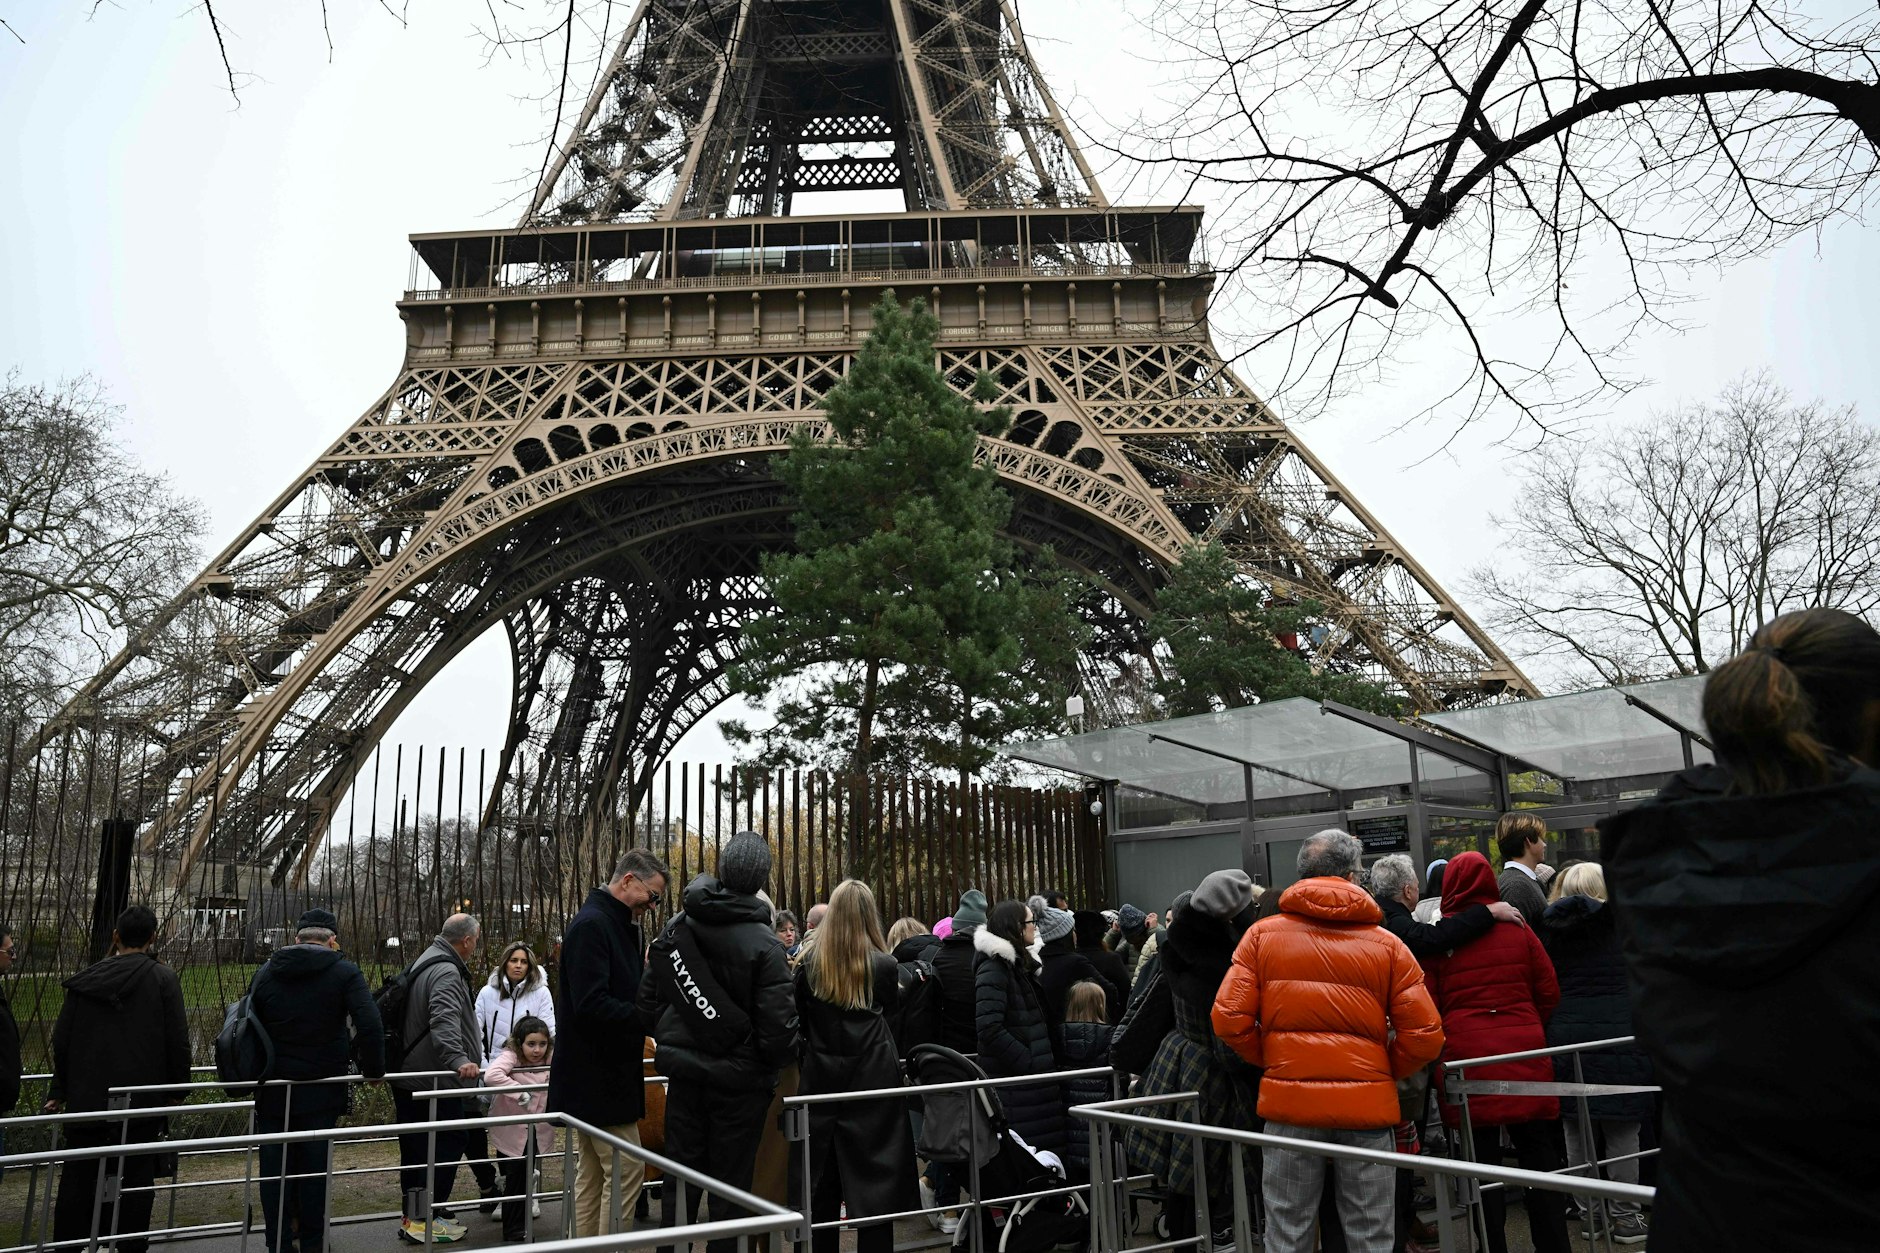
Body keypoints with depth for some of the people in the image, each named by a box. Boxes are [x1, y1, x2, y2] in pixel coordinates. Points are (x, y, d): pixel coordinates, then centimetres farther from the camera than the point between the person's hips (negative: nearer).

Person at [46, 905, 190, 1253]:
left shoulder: (84, 980, 6)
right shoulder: (162, 978, -6)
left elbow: (62, 1041, 11)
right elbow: (178, 1041, -8)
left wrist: (60, 1090, 21)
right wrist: (177, 1089, 2)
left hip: (86, 1097, 3)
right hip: (142, 1101, -3)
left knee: (77, 1180, 12)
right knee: (136, 1181, 4)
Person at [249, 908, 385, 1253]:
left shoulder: (266, 973, 5)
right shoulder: (344, 973, -8)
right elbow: (369, 1027, -17)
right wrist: (373, 1070, -4)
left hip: (272, 1091, 3)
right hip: (321, 1091, -3)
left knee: (275, 1170, 11)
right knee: (314, 1171, 7)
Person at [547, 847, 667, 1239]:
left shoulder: (616, 925, 14)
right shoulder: (592, 925, -17)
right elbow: (591, 1005, -25)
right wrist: (649, 1016, -22)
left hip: (594, 1078, 10)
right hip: (599, 1077, -10)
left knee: (592, 1175, 14)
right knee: (626, 1169, -6)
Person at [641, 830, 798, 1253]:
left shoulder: (675, 927, -2)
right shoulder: (763, 944, -17)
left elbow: (648, 999, 2)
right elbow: (778, 1024, -18)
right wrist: (785, 1056, 2)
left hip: (683, 1072, 4)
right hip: (739, 1080, -4)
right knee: (730, 1185, 8)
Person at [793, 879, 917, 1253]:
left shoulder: (809, 966, -5)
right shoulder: (885, 966, -9)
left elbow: (801, 1023, 6)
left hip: (822, 1082, 2)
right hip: (874, 1083, -2)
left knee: (822, 1186, 13)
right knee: (875, 1181, 4)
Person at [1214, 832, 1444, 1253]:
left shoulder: (1263, 934, 1)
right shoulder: (1387, 944, 1)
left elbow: (1229, 1019, -6)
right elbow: (1425, 1035, -4)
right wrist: (1384, 1072, 13)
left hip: (1288, 1103, 0)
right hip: (1367, 1106, 0)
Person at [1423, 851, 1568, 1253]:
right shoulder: (1517, 929, 2)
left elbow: (1429, 1007, -2)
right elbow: (1549, 993, 7)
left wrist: (1441, 1053, 15)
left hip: (1467, 1057, -2)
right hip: (1526, 1056, 2)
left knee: (1483, 1161, 5)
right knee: (1538, 1153, 12)